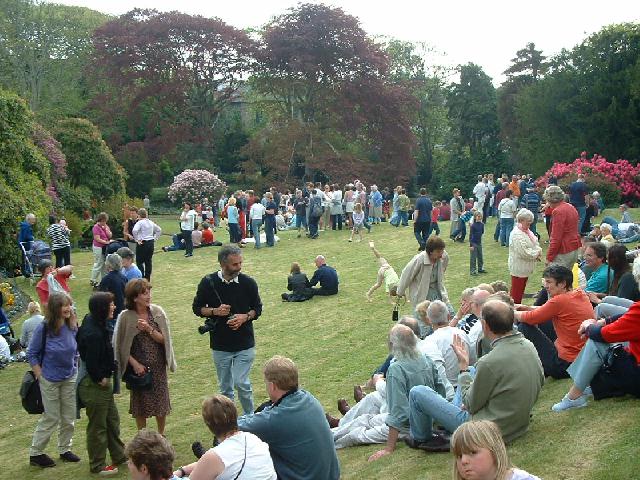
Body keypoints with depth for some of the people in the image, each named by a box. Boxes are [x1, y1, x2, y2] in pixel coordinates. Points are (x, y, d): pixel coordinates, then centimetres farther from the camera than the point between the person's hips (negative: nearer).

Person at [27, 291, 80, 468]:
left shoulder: (73, 326, -7)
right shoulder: (44, 328, -19)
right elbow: (32, 354, -9)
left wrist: (75, 369, 7)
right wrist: (40, 377, -10)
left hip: (70, 378, 4)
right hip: (50, 380, -4)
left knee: (69, 417, 12)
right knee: (51, 418, 5)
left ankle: (65, 450, 30)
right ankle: (35, 453, 21)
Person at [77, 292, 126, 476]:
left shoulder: (95, 324, 2)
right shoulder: (93, 334, -29)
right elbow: (91, 363, -28)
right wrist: (101, 379, -13)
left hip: (102, 382, 10)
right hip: (94, 385, -10)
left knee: (112, 420, 22)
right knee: (97, 426, 7)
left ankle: (119, 456, 37)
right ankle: (97, 466, 23)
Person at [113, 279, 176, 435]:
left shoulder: (157, 312, -5)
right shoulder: (125, 317, -11)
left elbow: (163, 339, -6)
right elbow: (121, 346, -4)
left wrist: (149, 329, -22)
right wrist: (134, 363, -13)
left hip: (158, 367, 2)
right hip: (138, 367, -2)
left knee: (161, 404, 10)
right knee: (140, 405, 8)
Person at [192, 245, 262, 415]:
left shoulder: (248, 283, -6)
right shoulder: (208, 283, -8)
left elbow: (257, 308, 6)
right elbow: (197, 307, 3)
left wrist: (245, 317, -14)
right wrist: (215, 311, -15)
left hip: (244, 344, -1)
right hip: (220, 345, 1)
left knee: (242, 383, -9)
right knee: (225, 388, 12)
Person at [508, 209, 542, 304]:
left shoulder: (527, 231, 11)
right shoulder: (517, 234, -21)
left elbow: (535, 244, 16)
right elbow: (523, 252, -27)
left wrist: (538, 251, -5)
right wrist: (536, 253, -14)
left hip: (525, 268, 10)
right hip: (518, 267, -10)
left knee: (521, 290, 17)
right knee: (516, 292, -2)